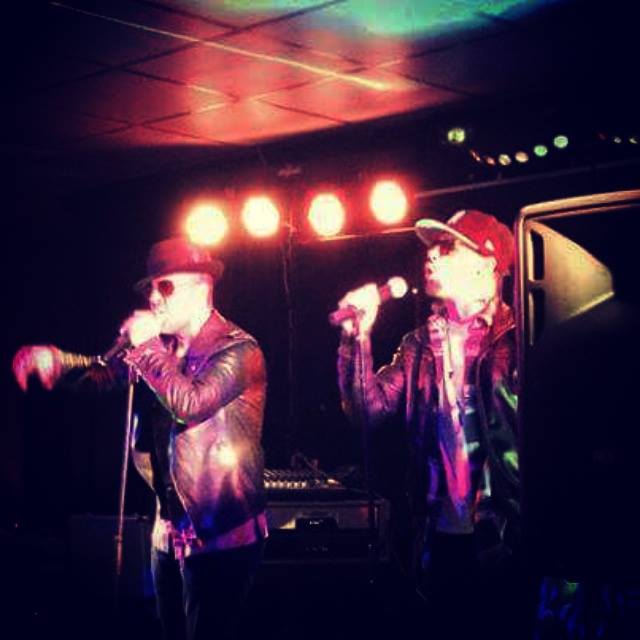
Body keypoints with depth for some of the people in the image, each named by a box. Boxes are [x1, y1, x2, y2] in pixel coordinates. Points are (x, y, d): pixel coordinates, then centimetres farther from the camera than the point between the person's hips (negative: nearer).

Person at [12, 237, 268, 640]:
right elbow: (108, 371, 6)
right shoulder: (164, 347, 10)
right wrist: (55, 359, -13)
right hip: (171, 528, 8)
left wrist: (147, 347, -19)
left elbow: (191, 405, -27)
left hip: (222, 533, -8)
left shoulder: (237, 349, -14)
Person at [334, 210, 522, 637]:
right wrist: (358, 337, -9)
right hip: (444, 536, 5)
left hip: (510, 533, -4)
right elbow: (370, 409, 2)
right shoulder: (421, 344, 9)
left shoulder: (519, 337, -5)